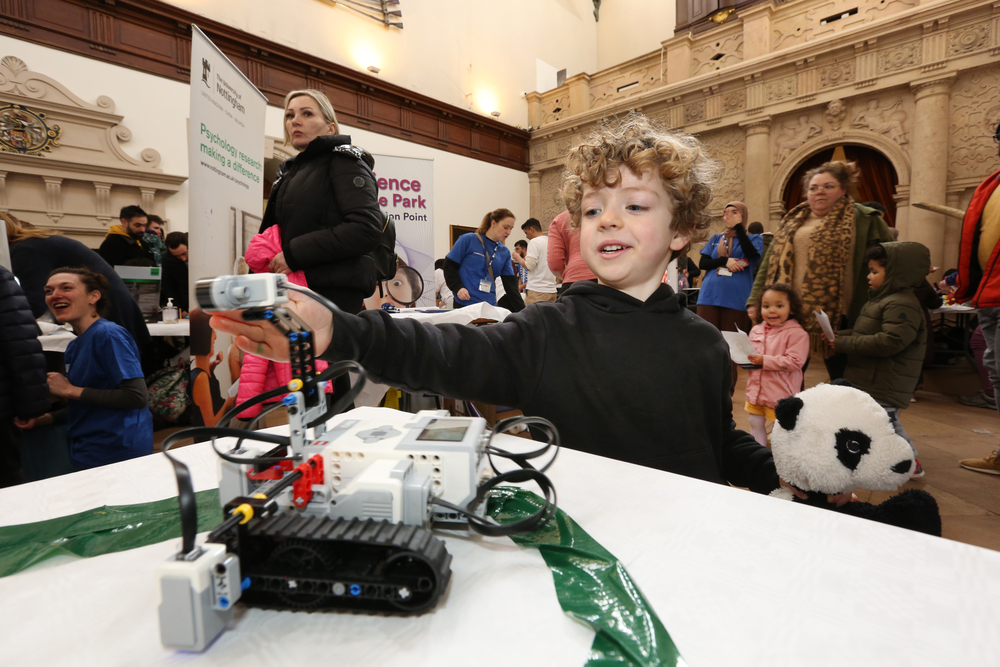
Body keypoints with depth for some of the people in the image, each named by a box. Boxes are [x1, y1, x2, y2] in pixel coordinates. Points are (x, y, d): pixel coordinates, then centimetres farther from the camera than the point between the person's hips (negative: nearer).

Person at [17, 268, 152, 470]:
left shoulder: (108, 334, -15)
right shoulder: (74, 346, 10)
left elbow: (137, 397, -24)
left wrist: (71, 390, -15)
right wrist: (44, 418, 4)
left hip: (120, 454, -8)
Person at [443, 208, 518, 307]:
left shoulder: (504, 252, 10)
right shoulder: (468, 240, -2)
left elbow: (510, 283, 6)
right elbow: (449, 265, -2)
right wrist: (458, 288, -16)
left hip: (490, 305, 4)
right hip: (465, 303, -4)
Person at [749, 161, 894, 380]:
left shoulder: (863, 219, 3)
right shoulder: (792, 221, 14)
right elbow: (770, 262, 12)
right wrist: (755, 300, 4)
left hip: (834, 315, -3)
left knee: (842, 378, 7)